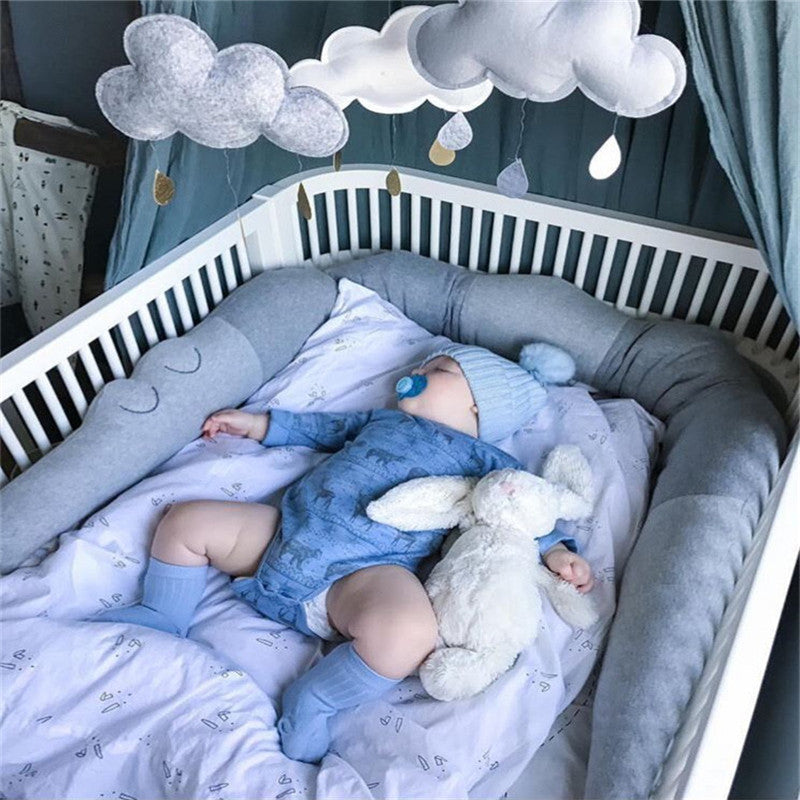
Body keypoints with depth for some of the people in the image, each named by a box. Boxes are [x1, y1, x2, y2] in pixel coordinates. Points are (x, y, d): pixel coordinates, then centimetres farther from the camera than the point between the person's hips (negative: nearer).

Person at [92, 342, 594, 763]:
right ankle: (164, 620, 23)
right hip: (287, 532, 6)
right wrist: (259, 425, 33)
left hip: (367, 571, -5)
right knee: (186, 521, 3)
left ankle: (313, 702, -10)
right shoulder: (383, 420, 29)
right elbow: (324, 429, 36)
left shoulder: (485, 461, 14)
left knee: (408, 630, -37)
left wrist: (554, 550, -7)